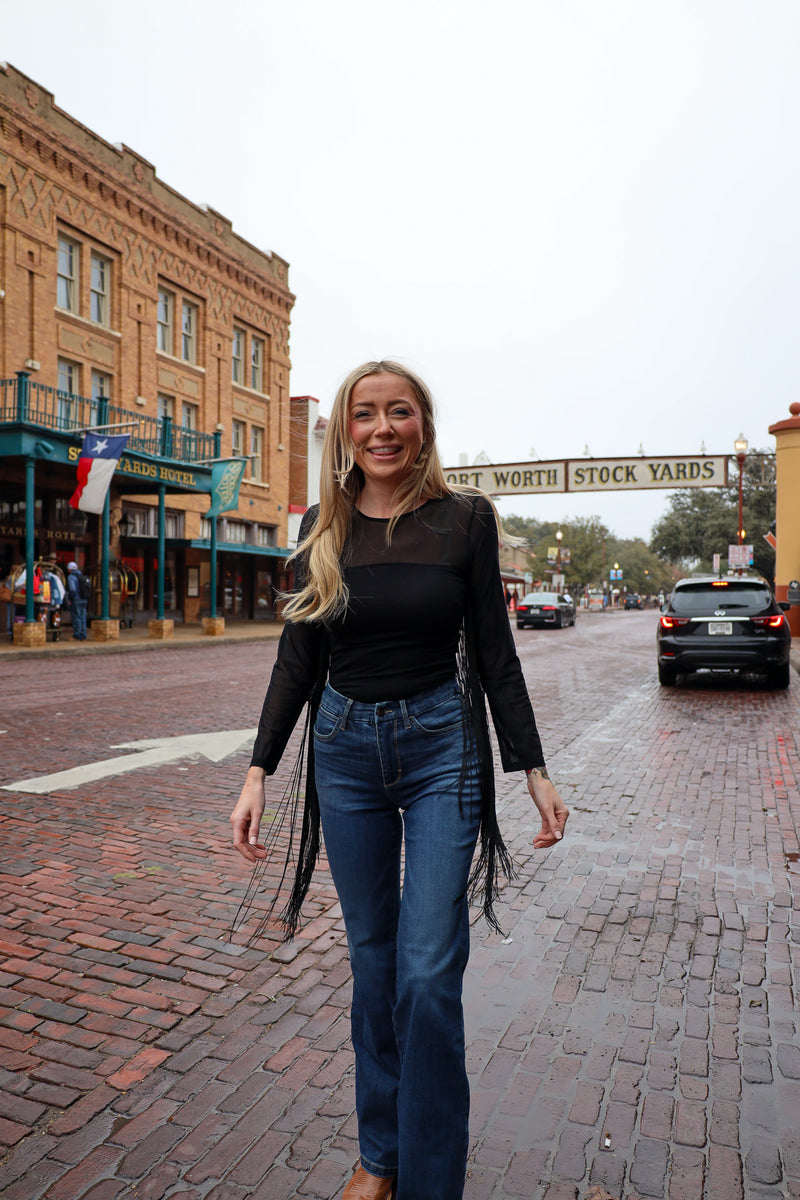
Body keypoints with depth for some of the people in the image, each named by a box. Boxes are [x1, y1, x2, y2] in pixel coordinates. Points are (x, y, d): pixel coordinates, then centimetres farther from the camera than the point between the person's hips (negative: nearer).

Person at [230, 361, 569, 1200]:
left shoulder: (465, 517, -4)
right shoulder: (325, 525, 2)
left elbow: (493, 652, -1)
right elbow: (297, 658, 4)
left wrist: (533, 770, -2)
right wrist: (258, 773, 0)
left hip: (441, 747, -2)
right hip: (345, 750, 3)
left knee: (428, 974, -3)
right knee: (371, 960, 15)